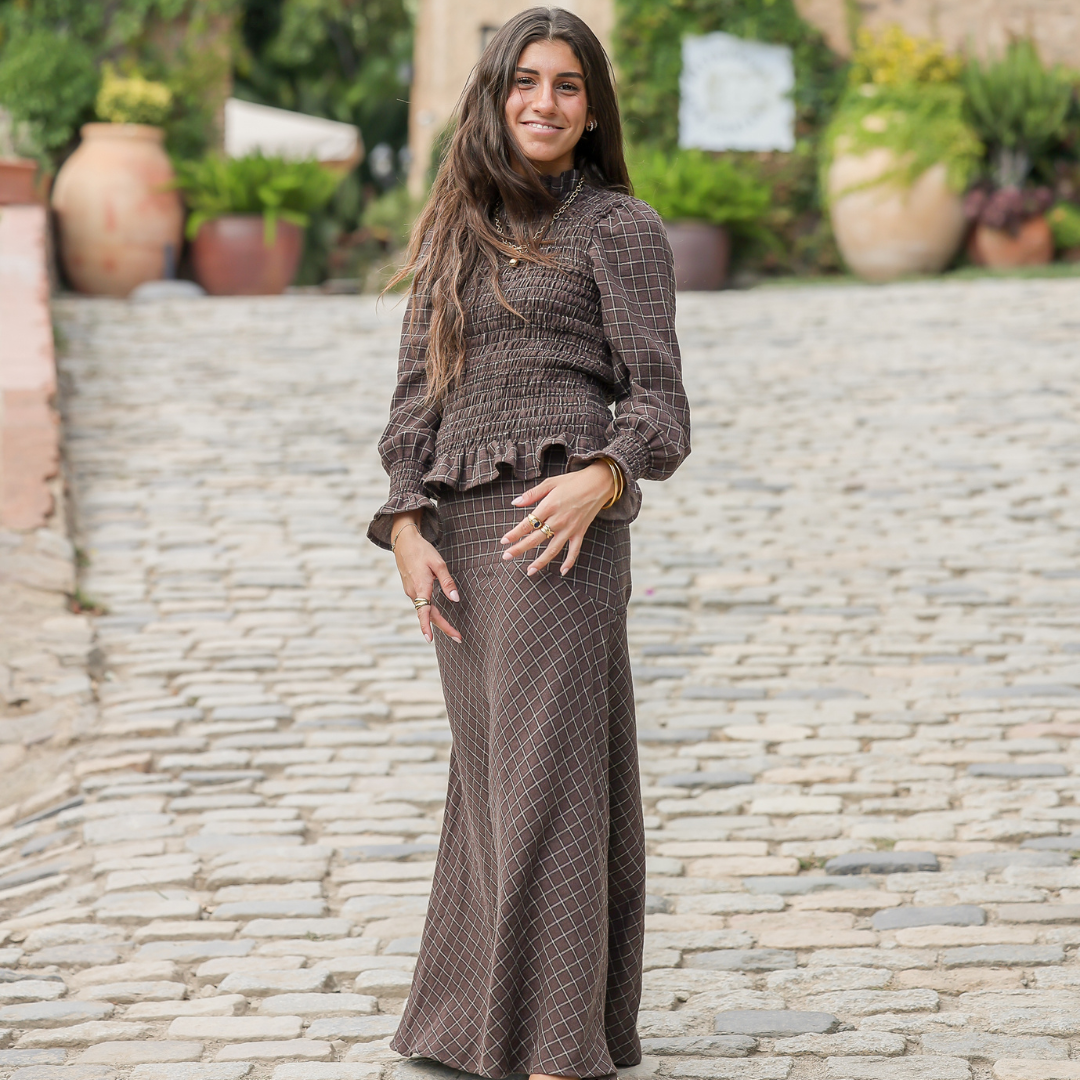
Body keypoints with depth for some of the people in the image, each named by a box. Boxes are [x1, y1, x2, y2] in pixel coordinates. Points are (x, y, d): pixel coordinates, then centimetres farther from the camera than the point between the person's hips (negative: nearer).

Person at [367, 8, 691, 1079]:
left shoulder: (618, 227, 2)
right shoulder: (453, 232, 17)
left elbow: (656, 402, -2)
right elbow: (415, 393, 13)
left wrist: (603, 478, -23)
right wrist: (406, 528, -1)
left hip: (561, 519, -5)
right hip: (459, 528, 5)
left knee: (546, 771, -9)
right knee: (491, 767, 11)